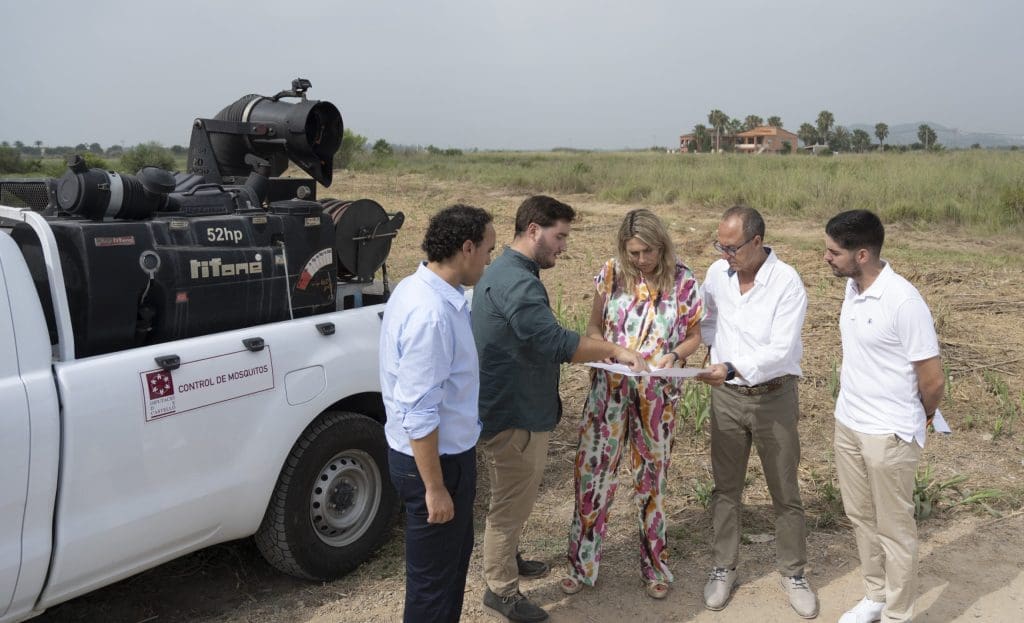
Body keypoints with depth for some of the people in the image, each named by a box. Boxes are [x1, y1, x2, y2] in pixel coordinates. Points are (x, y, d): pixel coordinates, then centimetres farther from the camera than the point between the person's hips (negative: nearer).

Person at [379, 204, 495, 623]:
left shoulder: (422, 289, 3)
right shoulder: (431, 313, -30)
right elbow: (418, 413, -28)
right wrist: (434, 487, -21)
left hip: (447, 452, 10)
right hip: (435, 459, -10)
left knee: (454, 556, 27)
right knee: (434, 574, 11)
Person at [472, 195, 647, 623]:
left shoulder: (506, 272, 11)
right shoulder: (516, 282, -25)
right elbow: (555, 342, -34)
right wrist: (614, 351, -25)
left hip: (514, 407, 11)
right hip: (514, 414, -11)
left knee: (514, 496, 25)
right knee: (512, 501, 4)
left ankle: (507, 559, 44)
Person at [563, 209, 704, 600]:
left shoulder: (682, 280, -6)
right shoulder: (612, 273, -3)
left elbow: (694, 336, 3)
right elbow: (594, 326, 5)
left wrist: (674, 356, -17)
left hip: (657, 394, -1)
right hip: (609, 388, 1)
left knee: (651, 476, 13)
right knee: (592, 471, 4)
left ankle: (654, 566, 31)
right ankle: (582, 564, 22)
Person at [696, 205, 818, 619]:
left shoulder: (787, 282, -17)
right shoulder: (717, 273, -2)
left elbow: (781, 350, -25)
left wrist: (733, 368, -36)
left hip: (774, 397, -4)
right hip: (726, 397, 4)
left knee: (785, 491, 10)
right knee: (726, 487, 13)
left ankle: (793, 573, 26)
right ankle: (723, 568, 27)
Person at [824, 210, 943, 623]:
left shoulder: (903, 301, -24)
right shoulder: (852, 287, 0)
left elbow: (933, 379, -17)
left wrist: (920, 420, 0)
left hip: (889, 434, -7)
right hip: (847, 423, 8)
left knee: (894, 528, 9)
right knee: (860, 516, 20)